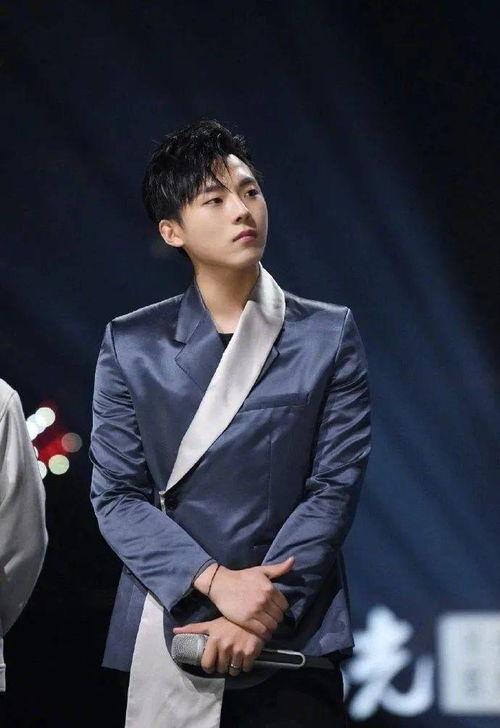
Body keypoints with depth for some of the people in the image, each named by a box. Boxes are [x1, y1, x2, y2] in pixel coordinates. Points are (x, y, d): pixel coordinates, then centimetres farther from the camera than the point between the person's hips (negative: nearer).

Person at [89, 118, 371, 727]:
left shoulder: (329, 336, 4)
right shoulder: (131, 345, 5)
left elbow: (335, 488, -2)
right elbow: (115, 494, -1)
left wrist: (263, 612, -13)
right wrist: (217, 581, -15)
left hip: (293, 640, 0)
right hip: (165, 640, 0)